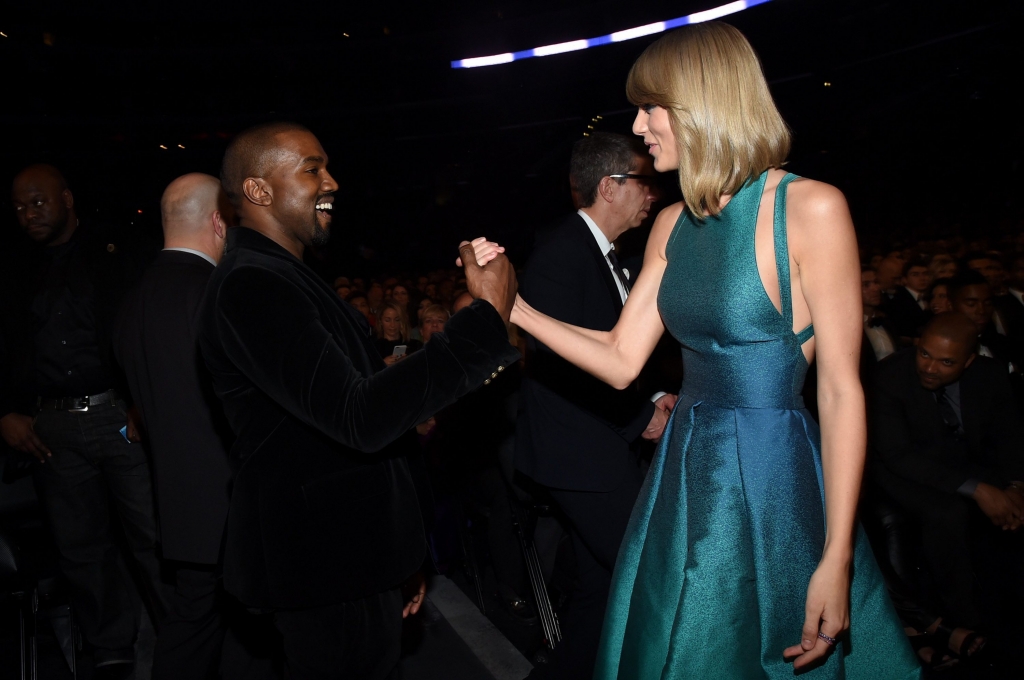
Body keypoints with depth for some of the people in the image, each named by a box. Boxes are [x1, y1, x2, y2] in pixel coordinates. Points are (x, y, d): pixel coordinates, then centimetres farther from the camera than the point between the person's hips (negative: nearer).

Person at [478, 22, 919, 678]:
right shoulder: (672, 225, 5)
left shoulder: (810, 208, -14)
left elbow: (842, 391, -15)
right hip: (687, 478, 7)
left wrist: (837, 561, -17)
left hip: (773, 479, -6)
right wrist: (514, 306, -4)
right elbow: (621, 362, 4)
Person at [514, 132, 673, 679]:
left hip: (605, 448, 10)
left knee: (604, 578, 15)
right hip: (579, 451, -9)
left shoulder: (606, 257, 15)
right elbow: (556, 361, -22)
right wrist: (641, 416, -15)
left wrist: (654, 397, 3)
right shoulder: (560, 252, -15)